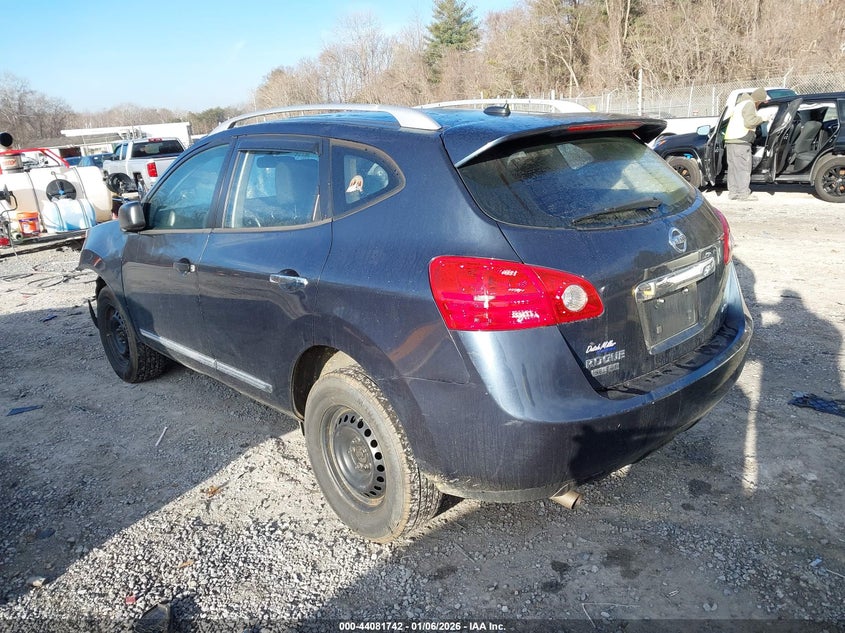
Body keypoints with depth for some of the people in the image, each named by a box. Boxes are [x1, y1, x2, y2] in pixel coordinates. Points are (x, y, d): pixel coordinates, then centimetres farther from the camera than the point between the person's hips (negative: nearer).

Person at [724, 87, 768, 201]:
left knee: (733, 167, 8)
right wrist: (761, 118, -7)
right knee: (743, 167, -8)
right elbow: (749, 121, -20)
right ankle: (743, 193, -10)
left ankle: (733, 192, 9)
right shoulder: (749, 104, -6)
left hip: (730, 140, 9)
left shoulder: (740, 104, 25)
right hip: (740, 141, -9)